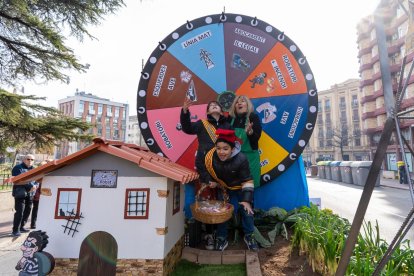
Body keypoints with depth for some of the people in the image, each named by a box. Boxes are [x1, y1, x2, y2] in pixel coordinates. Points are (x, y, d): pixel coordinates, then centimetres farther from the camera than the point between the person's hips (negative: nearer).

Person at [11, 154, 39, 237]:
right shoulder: (18, 168, -5)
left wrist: (35, 186, -13)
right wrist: (31, 186, -20)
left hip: (30, 194, 7)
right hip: (20, 193, -7)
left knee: (27, 211, 12)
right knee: (19, 212, -8)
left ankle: (21, 227, 26)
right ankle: (15, 230, 1)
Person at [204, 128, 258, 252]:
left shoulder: (241, 159, -36)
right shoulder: (211, 157, -29)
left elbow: (247, 181, -24)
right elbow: (210, 172, -4)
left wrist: (247, 200, -29)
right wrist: (212, 181, -21)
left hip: (241, 189, -1)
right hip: (225, 189, 2)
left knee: (247, 211, 4)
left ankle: (249, 236, 30)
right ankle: (221, 238, 23)